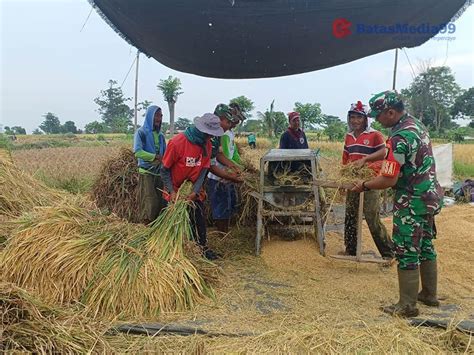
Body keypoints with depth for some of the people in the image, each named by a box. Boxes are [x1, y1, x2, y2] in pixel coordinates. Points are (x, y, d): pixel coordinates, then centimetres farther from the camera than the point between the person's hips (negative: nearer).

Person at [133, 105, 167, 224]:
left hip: (159, 173, 5)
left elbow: (165, 153, 16)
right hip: (146, 173, -5)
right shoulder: (141, 132, -2)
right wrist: (156, 157, -20)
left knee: (162, 202, 3)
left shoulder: (160, 135, 14)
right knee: (150, 203, -8)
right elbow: (137, 151, -15)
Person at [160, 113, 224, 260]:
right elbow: (165, 169, -17)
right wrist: (171, 191, -22)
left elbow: (204, 169, -8)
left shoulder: (207, 145, -10)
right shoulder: (177, 142, -26)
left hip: (194, 188, 4)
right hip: (176, 188, -4)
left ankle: (203, 247, 19)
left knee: (199, 217, 6)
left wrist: (195, 191, -17)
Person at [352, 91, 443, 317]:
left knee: (407, 253, 0)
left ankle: (407, 306, 11)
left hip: (412, 201, -10)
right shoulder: (417, 124, 6)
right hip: (430, 196, 10)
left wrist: (364, 186, -10)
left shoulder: (399, 138, -24)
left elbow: (388, 180, -25)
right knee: (425, 246, 19)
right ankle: (429, 295, 34)